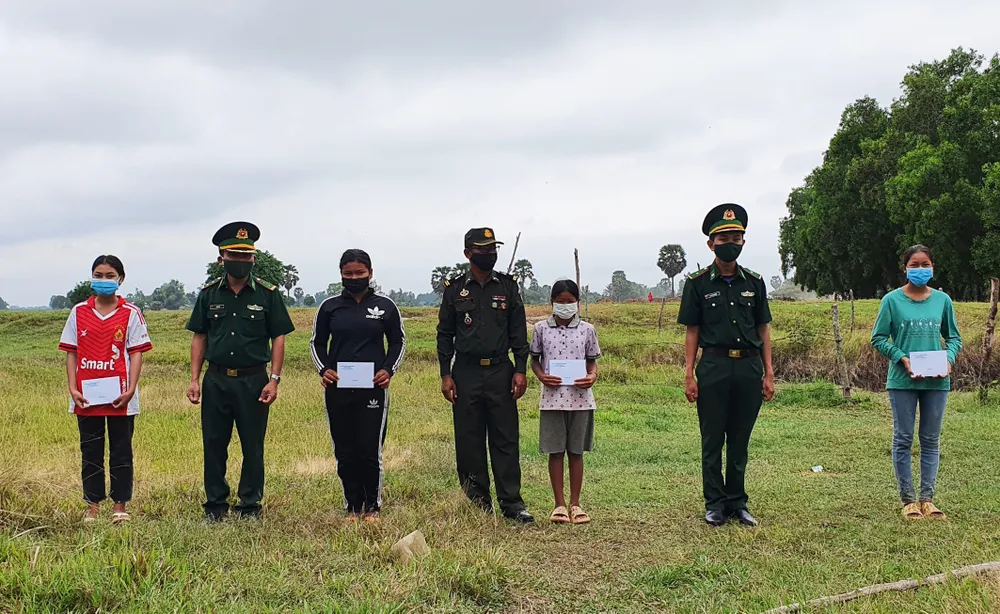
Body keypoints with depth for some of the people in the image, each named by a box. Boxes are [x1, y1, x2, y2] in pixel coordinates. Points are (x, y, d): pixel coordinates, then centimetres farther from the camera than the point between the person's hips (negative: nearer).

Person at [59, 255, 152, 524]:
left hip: (120, 396, -2)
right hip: (86, 396, 2)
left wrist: (130, 390, -12)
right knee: (90, 451, 9)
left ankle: (120, 506, 14)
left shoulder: (130, 313, -1)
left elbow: (136, 353, -3)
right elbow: (71, 353, 6)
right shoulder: (79, 312, 5)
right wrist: (73, 388, -4)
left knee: (121, 451, 6)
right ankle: (93, 505, 18)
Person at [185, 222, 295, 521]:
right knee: (214, 445, 7)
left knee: (253, 447, 5)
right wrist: (194, 379, 2)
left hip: (253, 381, -2)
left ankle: (250, 506, 16)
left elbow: (278, 338, 0)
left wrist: (274, 379, -8)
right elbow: (199, 338, 9)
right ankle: (215, 505, 19)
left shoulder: (267, 294, -1)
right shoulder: (208, 294, 5)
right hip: (216, 381, 2)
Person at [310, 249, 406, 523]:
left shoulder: (385, 306, 4)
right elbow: (317, 343, 13)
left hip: (373, 389, -2)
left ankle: (372, 506, 13)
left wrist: (389, 369, -6)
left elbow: (398, 342, 11)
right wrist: (323, 369, -5)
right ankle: (353, 506, 18)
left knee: (370, 451, -4)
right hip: (337, 390, 2)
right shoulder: (329, 306, 6)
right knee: (345, 453, 6)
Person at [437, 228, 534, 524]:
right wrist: (445, 375, 0)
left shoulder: (508, 287, 7)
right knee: (469, 443, 3)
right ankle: (478, 505, 12)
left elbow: (519, 333, 7)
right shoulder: (455, 290, 5)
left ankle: (511, 503, 5)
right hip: (465, 374, 0)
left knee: (506, 441, 0)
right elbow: (445, 334, 6)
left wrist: (520, 370, -2)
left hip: (501, 373, 0)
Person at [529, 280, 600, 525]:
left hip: (580, 397, 1)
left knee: (576, 451, 7)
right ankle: (560, 504, 12)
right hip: (552, 398, 0)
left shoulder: (586, 329, 5)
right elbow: (534, 359, 10)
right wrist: (542, 376, -9)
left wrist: (592, 376, -10)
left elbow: (592, 361, 11)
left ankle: (575, 504, 15)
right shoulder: (541, 328, 4)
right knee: (555, 451, 3)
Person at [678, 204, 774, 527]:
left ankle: (737, 503, 18)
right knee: (713, 441, 4)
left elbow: (763, 330, 11)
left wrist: (768, 373, 6)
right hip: (714, 367, -2)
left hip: (749, 367, 2)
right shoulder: (698, 283, 1)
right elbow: (692, 331, 2)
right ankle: (715, 504, 13)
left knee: (740, 440, 9)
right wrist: (689, 374, -5)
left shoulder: (754, 283, 9)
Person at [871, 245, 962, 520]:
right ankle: (909, 500, 11)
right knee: (903, 439, 3)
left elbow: (954, 337, 12)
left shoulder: (942, 300, 4)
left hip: (936, 381, 3)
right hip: (902, 381, -2)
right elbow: (878, 339, -1)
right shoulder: (892, 300, -3)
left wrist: (949, 358, -8)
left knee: (931, 440, 8)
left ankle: (927, 498, 15)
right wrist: (902, 358, -14)